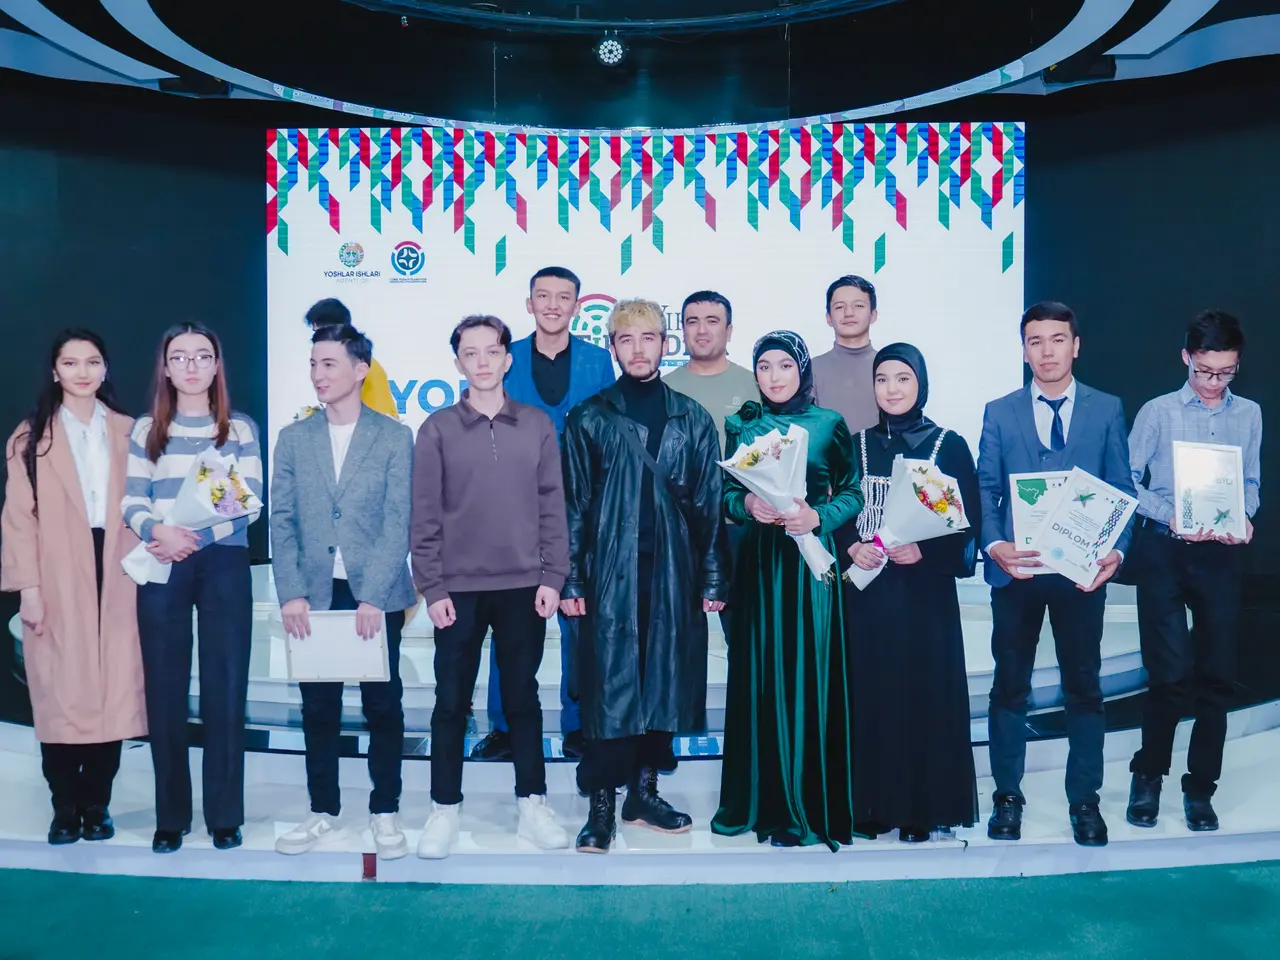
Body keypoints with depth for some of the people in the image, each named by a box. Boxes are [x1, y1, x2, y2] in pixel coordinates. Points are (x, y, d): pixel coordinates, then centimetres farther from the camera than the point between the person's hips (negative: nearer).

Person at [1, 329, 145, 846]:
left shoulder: (127, 431, 9)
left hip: (115, 576, 2)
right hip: (58, 581, -1)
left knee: (114, 693, 2)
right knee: (60, 696, 1)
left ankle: (97, 806, 14)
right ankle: (65, 809, 13)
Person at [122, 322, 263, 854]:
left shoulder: (240, 429, 7)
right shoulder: (146, 430, 10)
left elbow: (250, 502, -2)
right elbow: (132, 501, 3)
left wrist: (198, 537, -16)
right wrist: (160, 531, -19)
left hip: (223, 564, -1)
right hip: (162, 566, 1)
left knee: (225, 688, 0)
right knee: (165, 689, 3)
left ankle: (224, 815, 10)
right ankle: (171, 816, 13)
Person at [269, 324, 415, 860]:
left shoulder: (394, 437, 0)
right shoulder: (294, 438, 9)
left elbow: (398, 523, -6)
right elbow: (282, 522, 5)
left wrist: (373, 596, -14)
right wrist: (291, 593, -6)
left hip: (376, 597, -2)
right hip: (314, 597, 3)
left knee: (383, 706, 5)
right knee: (318, 709, 8)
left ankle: (385, 815, 17)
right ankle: (324, 815, 20)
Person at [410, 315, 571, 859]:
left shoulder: (537, 425, 4)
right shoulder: (438, 430, 0)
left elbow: (553, 507, 4)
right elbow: (425, 517, -1)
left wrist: (552, 577, -2)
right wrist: (432, 588, -6)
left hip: (523, 586, 1)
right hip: (458, 588, -1)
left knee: (522, 697, 10)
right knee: (451, 701, 6)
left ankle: (532, 804, 21)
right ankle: (445, 808, 18)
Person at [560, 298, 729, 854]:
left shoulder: (692, 419, 10)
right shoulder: (589, 420, 5)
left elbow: (708, 504, 8)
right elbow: (572, 506, 2)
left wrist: (713, 578, 3)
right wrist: (570, 580, -4)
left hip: (675, 575, 2)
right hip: (610, 575, -2)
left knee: (665, 681, 7)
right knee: (609, 685, -3)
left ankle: (644, 791, 22)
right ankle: (602, 805, 7)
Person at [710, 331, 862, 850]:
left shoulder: (829, 425, 3)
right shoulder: (741, 426, 9)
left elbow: (854, 493, 2)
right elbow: (726, 492, 10)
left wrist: (817, 516, -14)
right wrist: (747, 505, -11)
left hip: (811, 560, -2)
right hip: (758, 562, 2)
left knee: (809, 674, -2)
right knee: (760, 675, 3)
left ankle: (810, 807, 7)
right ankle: (762, 800, 14)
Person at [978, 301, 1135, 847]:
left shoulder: (1107, 410, 6)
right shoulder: (999, 413, 6)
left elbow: (1122, 489, 4)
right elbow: (984, 490, 2)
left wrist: (1116, 550, -11)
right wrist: (994, 545, -15)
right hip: (1016, 570, 0)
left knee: (1084, 687, 7)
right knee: (1010, 686, 7)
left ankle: (1084, 799, 20)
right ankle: (1007, 796, 20)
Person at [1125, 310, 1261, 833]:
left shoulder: (1249, 415, 9)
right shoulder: (1158, 412, -1)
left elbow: (1251, 481, 13)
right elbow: (1127, 480, -3)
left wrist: (1243, 516, -7)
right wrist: (1170, 516, -17)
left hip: (1220, 554, 3)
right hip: (1164, 551, -3)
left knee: (1217, 676, 5)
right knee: (1171, 673, -7)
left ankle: (1200, 788, 19)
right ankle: (1148, 775, 16)